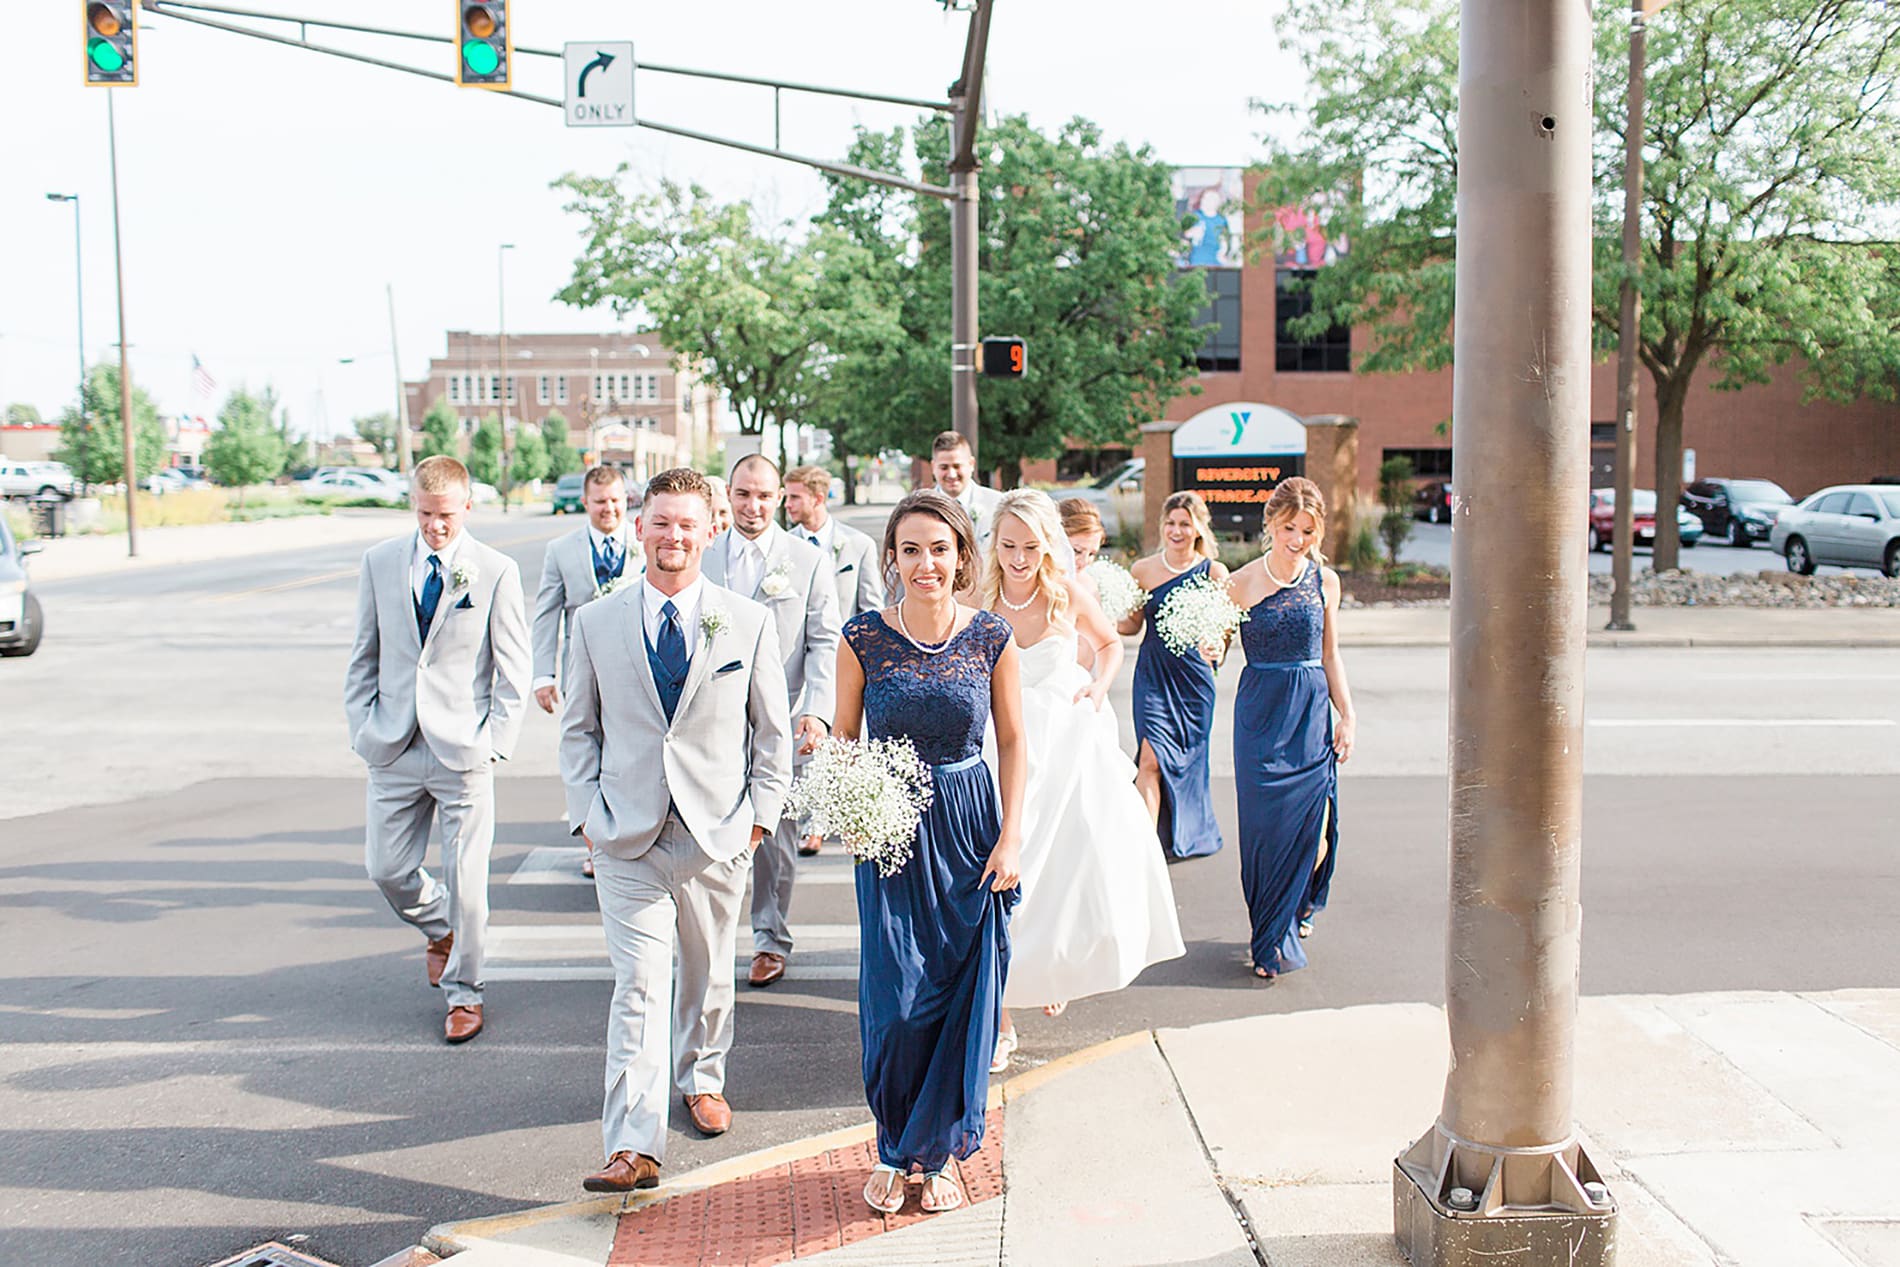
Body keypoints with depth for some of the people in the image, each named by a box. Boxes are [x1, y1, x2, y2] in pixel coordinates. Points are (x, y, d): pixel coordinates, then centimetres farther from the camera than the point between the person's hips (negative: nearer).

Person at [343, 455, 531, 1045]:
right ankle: (440, 928, 40)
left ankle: (463, 992, 21)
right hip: (394, 748, 3)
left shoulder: (496, 572, -5)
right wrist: (362, 727, 3)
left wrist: (495, 744, -8)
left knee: (465, 881, 2)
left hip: (464, 751, -3)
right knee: (387, 870, 8)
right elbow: (364, 655, 12)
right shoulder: (380, 562, 5)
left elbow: (513, 670, -1)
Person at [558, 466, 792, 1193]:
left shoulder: (749, 622, 0)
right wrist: (588, 813, -1)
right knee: (638, 986, -7)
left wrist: (761, 815, -1)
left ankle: (702, 1078, 42)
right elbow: (578, 729, 8)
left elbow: (772, 730, 5)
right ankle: (633, 1145, -5)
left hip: (716, 834, 1)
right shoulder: (595, 623, 2)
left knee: (707, 975, 17)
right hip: (628, 836, -1)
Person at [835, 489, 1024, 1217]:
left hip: (970, 826, 1)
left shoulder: (991, 638, -5)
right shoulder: (862, 638, -6)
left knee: (964, 998, 5)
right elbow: (844, 736, 4)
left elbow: (1012, 741, 3)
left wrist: (1012, 836, -3)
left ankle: (939, 1152, 26)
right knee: (897, 1001, -3)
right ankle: (894, 1150, 22)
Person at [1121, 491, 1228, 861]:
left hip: (1194, 677, 0)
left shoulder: (1214, 571, -2)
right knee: (1152, 758, -13)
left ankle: (1189, 836, 34)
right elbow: (1134, 623, 9)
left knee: (1187, 757, 11)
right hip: (1153, 674, 0)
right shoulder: (1143, 570, 1)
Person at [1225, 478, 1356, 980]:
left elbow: (1330, 655, 11)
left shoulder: (1325, 581, 4)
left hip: (1312, 713, 2)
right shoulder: (1243, 581, -4)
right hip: (1261, 712, -2)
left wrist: (1347, 715, 7)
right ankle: (1271, 941, 15)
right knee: (1265, 826, -2)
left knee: (1312, 831, -1)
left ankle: (1300, 904, 30)